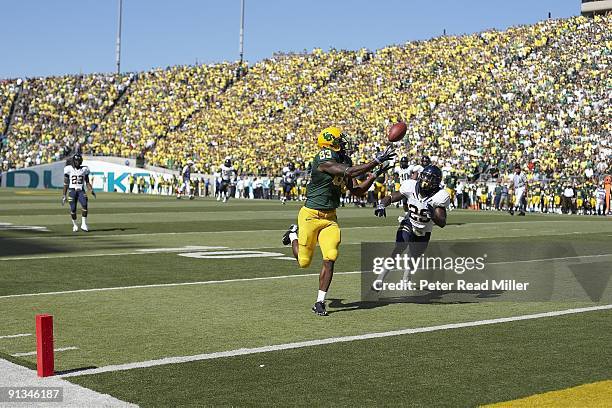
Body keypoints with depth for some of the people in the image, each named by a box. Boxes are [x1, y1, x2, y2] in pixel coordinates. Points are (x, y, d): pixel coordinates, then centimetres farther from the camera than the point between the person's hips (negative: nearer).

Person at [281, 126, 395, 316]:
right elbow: (350, 172, -32)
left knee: (330, 259, -9)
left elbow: (357, 191, 8)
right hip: (310, 215, -6)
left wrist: (375, 175, -2)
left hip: (330, 217, 6)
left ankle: (320, 302, 3)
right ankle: (294, 235, 40)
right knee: (304, 262, 7)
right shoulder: (323, 161, -20)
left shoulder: (343, 162, 5)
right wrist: (377, 161, -30)